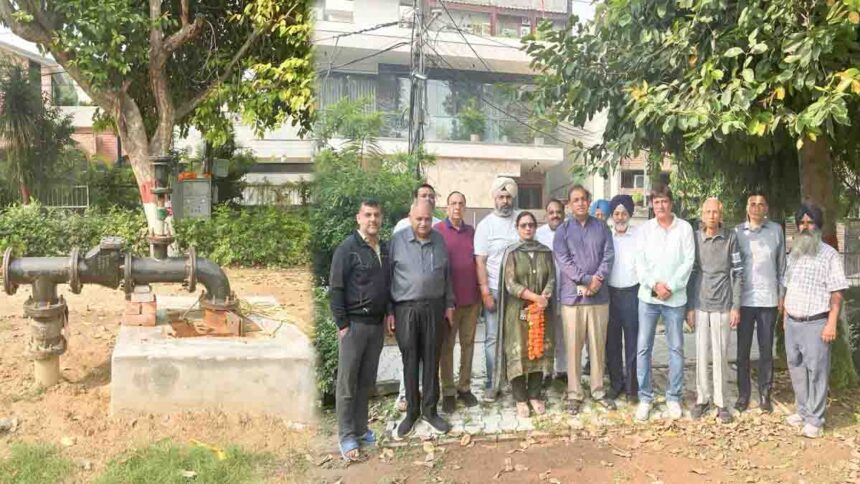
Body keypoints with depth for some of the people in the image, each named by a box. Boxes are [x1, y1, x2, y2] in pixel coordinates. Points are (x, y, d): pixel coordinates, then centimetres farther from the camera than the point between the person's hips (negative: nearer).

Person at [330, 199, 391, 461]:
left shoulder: (385, 249, 10)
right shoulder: (347, 248, -9)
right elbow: (336, 288, -11)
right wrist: (342, 324, -13)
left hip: (377, 324, 6)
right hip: (354, 323, -6)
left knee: (367, 381, 13)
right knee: (347, 382, 1)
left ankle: (360, 428, 24)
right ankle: (346, 436, 9)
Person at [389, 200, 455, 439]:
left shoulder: (439, 240, 7)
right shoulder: (397, 240, -2)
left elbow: (447, 275, 12)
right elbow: (389, 276, -2)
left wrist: (449, 305, 8)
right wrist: (389, 311, -4)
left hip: (434, 308, 2)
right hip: (406, 309, -2)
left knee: (431, 360, 8)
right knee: (410, 362, 6)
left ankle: (430, 410, 20)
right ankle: (411, 411, 19)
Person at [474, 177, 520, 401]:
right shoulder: (485, 225, -2)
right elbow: (480, 261, -4)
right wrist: (485, 292, -10)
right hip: (495, 290, -2)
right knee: (493, 338, 3)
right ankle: (491, 384, 12)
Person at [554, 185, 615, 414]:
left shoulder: (601, 227, 10)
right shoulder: (563, 230, 4)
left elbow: (608, 256, 1)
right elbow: (563, 260, -8)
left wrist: (598, 279, -14)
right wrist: (587, 280, -16)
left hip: (599, 295, 2)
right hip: (572, 296, -2)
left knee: (598, 345, 8)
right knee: (573, 346, 2)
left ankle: (598, 390, 21)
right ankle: (574, 393, 11)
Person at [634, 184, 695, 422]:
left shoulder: (684, 228, 2)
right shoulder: (645, 228, 5)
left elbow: (688, 261, -3)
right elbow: (640, 262, 0)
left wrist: (670, 286, -12)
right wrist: (654, 285, -13)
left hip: (675, 297, -1)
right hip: (648, 296, 1)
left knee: (676, 348, 6)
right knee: (643, 348, 2)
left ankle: (674, 397, 17)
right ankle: (645, 397, 11)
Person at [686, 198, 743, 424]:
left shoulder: (730, 238, -2)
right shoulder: (695, 238, 3)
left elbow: (737, 273, -1)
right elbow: (690, 273, 6)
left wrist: (736, 306, -4)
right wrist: (689, 307, 3)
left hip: (722, 306, -1)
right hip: (699, 305, 2)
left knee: (720, 355, 4)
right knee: (701, 354, 7)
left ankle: (721, 402, 14)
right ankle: (702, 399, 18)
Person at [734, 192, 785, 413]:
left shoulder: (776, 230, 3)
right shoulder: (737, 232, 1)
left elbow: (782, 265, 8)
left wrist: (782, 295, 5)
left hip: (769, 299, 0)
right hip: (744, 299, 0)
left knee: (766, 350, 7)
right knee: (743, 350, 5)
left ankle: (765, 393, 17)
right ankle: (743, 394, 15)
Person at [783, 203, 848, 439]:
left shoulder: (829, 254, -6)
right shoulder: (794, 254, 13)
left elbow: (836, 293, -10)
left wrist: (831, 324, -15)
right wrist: (785, 316, 15)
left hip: (816, 324, -6)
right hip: (792, 323, 6)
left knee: (816, 370, -1)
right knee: (796, 368, 14)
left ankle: (815, 420, 7)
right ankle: (802, 411, 27)